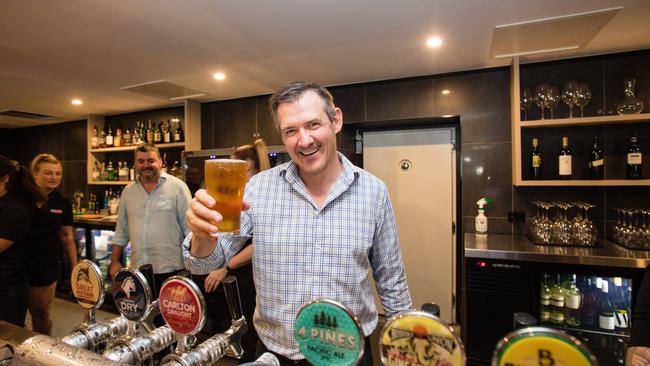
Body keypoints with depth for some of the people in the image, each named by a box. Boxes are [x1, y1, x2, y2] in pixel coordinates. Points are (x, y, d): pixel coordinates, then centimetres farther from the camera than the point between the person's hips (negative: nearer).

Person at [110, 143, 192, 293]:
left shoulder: (177, 187, -5)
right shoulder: (128, 191, 10)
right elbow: (121, 230, 16)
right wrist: (115, 261, 13)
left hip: (171, 270, -4)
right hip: (138, 270, 4)